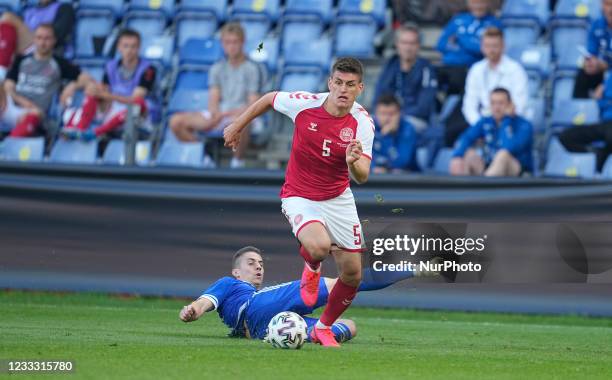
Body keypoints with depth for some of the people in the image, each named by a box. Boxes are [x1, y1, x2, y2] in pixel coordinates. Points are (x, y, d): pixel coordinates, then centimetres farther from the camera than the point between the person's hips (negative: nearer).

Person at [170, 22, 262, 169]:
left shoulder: (251, 69, 2)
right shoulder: (217, 69, 17)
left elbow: (253, 104, -5)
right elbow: (213, 99, 8)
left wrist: (228, 113, -19)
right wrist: (215, 114, -15)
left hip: (239, 113, -5)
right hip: (219, 114, 5)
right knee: (176, 121, -16)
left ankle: (238, 162, -21)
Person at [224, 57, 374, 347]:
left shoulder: (362, 123, -15)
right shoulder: (304, 104, -18)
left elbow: (362, 177, -19)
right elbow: (269, 98, 4)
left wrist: (354, 163, -42)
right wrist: (237, 126, 10)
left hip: (339, 199, 3)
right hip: (300, 198, -3)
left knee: (352, 274, 4)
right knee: (319, 245, -33)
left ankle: (324, 328, 31)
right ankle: (311, 267, 7)